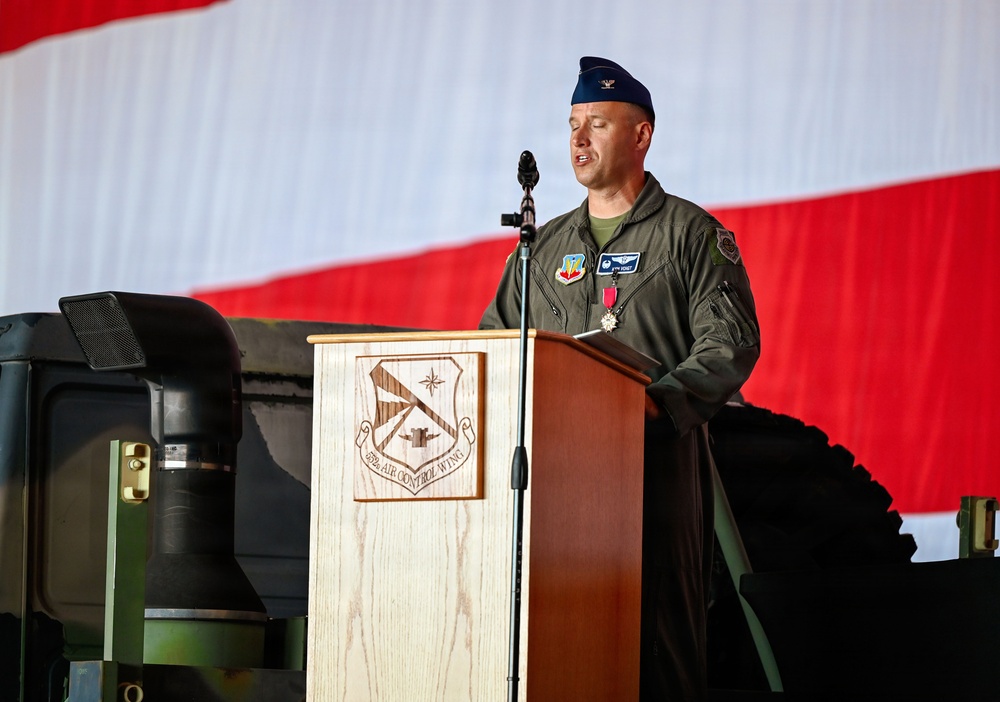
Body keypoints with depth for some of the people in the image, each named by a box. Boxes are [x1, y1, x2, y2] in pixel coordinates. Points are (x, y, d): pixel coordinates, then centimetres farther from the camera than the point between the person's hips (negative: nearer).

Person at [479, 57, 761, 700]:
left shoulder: (690, 233, 5)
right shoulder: (545, 247, 22)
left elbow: (732, 342, -6)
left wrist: (659, 401, -20)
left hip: (659, 459, -5)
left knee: (660, 628, -9)